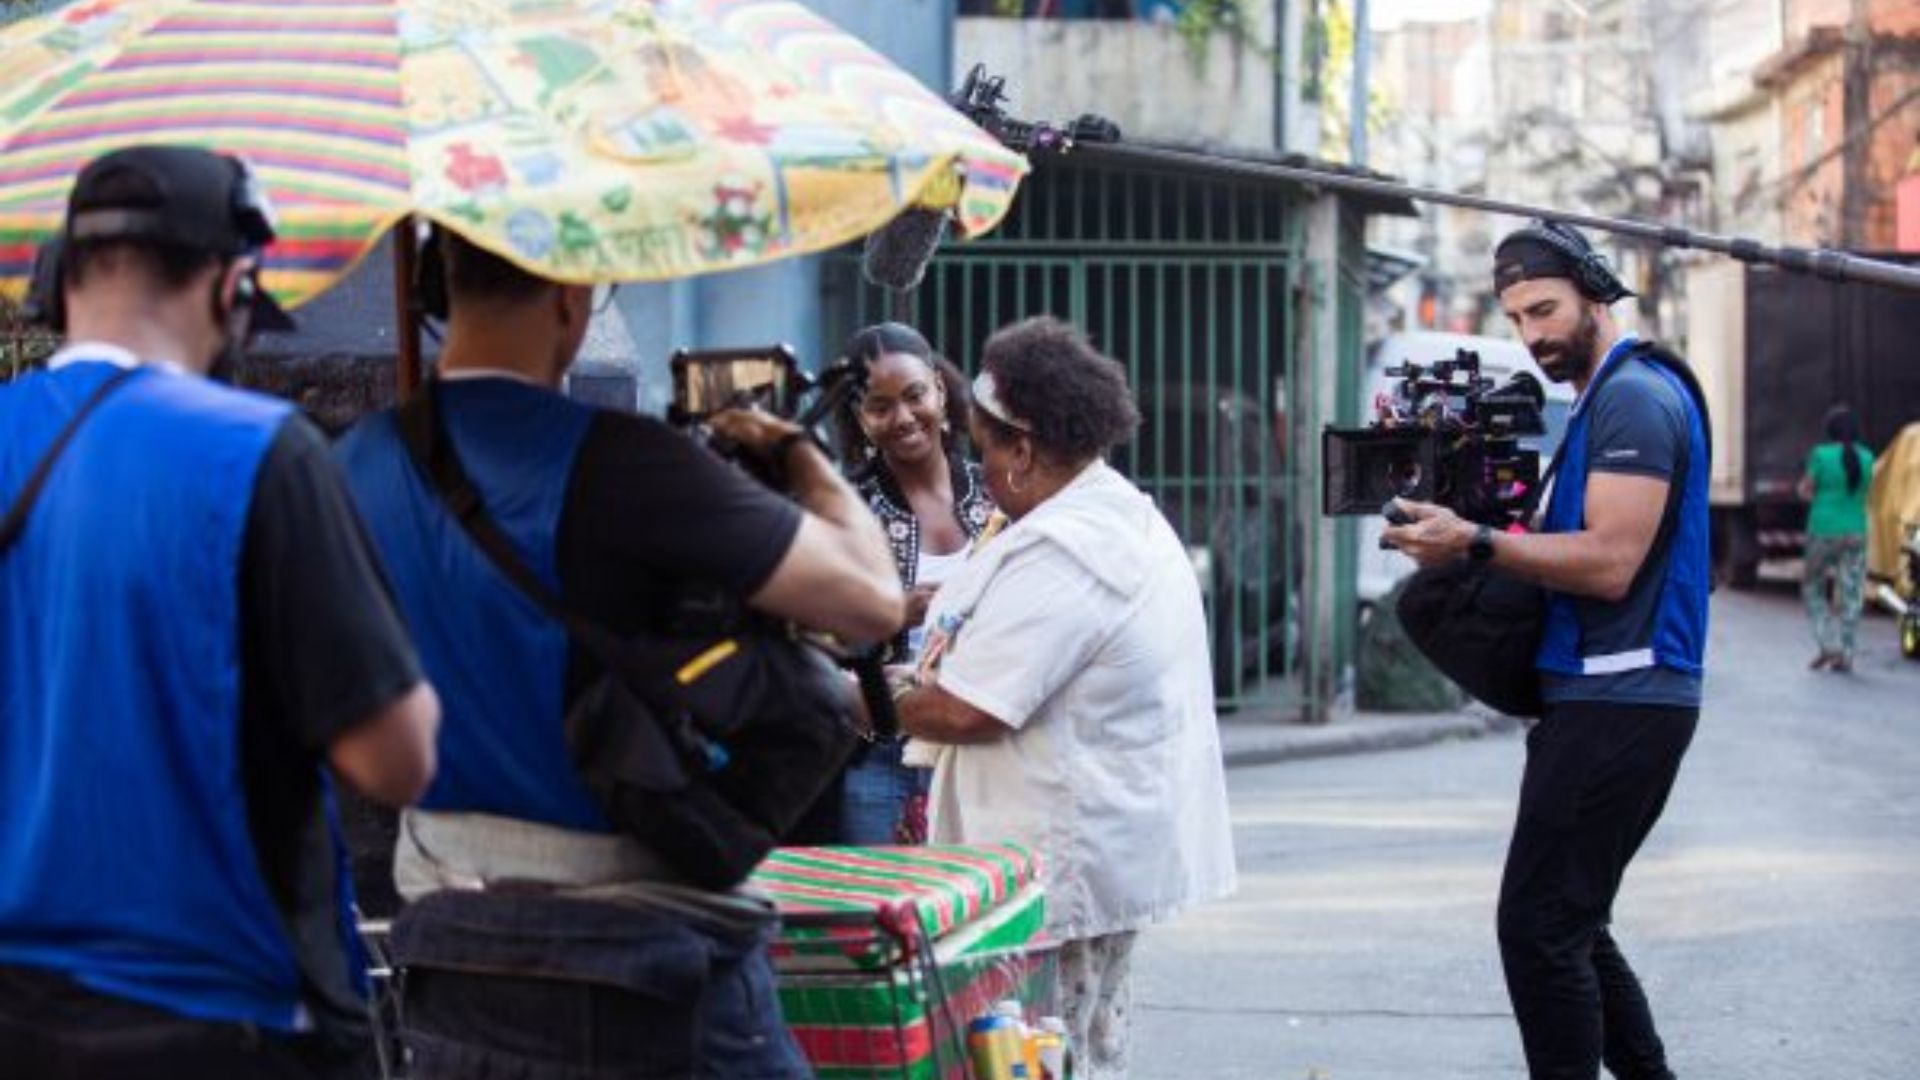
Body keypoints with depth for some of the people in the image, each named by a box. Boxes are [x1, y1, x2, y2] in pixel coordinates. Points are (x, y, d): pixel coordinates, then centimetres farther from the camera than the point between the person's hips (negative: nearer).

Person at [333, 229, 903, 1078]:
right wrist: (798, 454, 3)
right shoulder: (615, 464, -19)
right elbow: (873, 602, -18)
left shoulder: (360, 465, 1)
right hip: (641, 963, -6)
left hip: (450, 968, 6)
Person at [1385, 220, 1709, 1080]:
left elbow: (1610, 562, -20)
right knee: (1571, 926, 15)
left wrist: (1475, 543, -22)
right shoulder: (1604, 399, 20)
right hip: (1603, 695, 11)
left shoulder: (1633, 398, -12)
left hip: (1617, 701, -11)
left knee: (1538, 927, -11)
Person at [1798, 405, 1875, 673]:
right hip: (1856, 532, 3)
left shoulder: (1821, 455, -10)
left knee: (1813, 589, 14)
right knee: (1850, 595, 6)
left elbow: (1806, 491, -3)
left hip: (1824, 532, -3)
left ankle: (1828, 645, 1)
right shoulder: (1866, 458, 2)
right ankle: (1845, 656, 5)